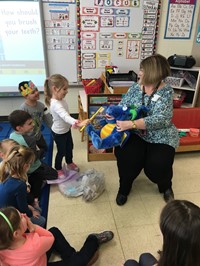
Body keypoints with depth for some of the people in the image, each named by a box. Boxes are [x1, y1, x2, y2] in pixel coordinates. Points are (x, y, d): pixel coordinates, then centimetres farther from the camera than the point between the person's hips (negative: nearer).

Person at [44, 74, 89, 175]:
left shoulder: (60, 99, -6)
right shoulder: (56, 104, -36)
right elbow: (65, 116, -52)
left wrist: (72, 123, 17)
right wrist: (78, 123, -66)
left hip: (66, 129, 9)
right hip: (59, 133, -9)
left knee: (69, 147, 26)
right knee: (61, 151, 12)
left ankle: (69, 163, 51)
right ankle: (58, 169, 37)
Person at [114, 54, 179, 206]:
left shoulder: (166, 91, -11)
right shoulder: (135, 87, 2)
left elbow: (161, 119, -24)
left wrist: (132, 124, -34)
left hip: (160, 136, -2)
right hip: (136, 133, 3)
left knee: (157, 165, -21)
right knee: (125, 157, -24)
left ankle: (165, 186, 20)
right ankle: (124, 187, 8)